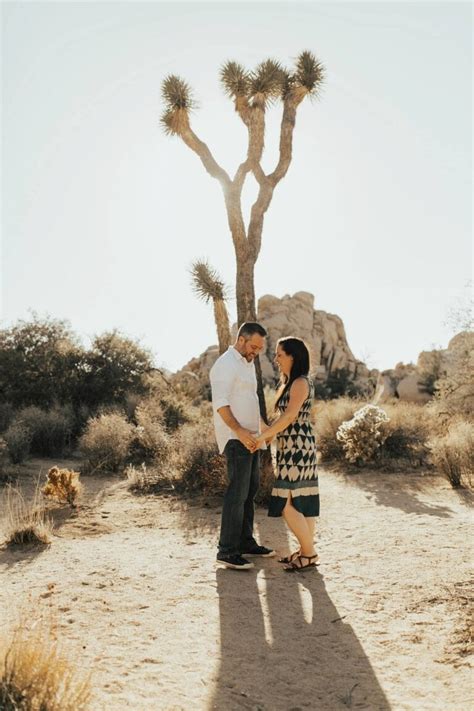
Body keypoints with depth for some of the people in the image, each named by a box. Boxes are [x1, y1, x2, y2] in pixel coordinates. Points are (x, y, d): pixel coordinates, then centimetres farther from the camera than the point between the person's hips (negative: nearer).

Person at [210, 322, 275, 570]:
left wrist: (263, 425, 23)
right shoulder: (225, 364, -12)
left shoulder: (248, 364, 18)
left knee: (250, 490, 13)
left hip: (250, 438, 10)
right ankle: (227, 551, -5)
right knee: (237, 493, -10)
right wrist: (239, 431, -27)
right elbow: (220, 403, -21)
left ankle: (245, 542, 23)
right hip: (236, 439, -10)